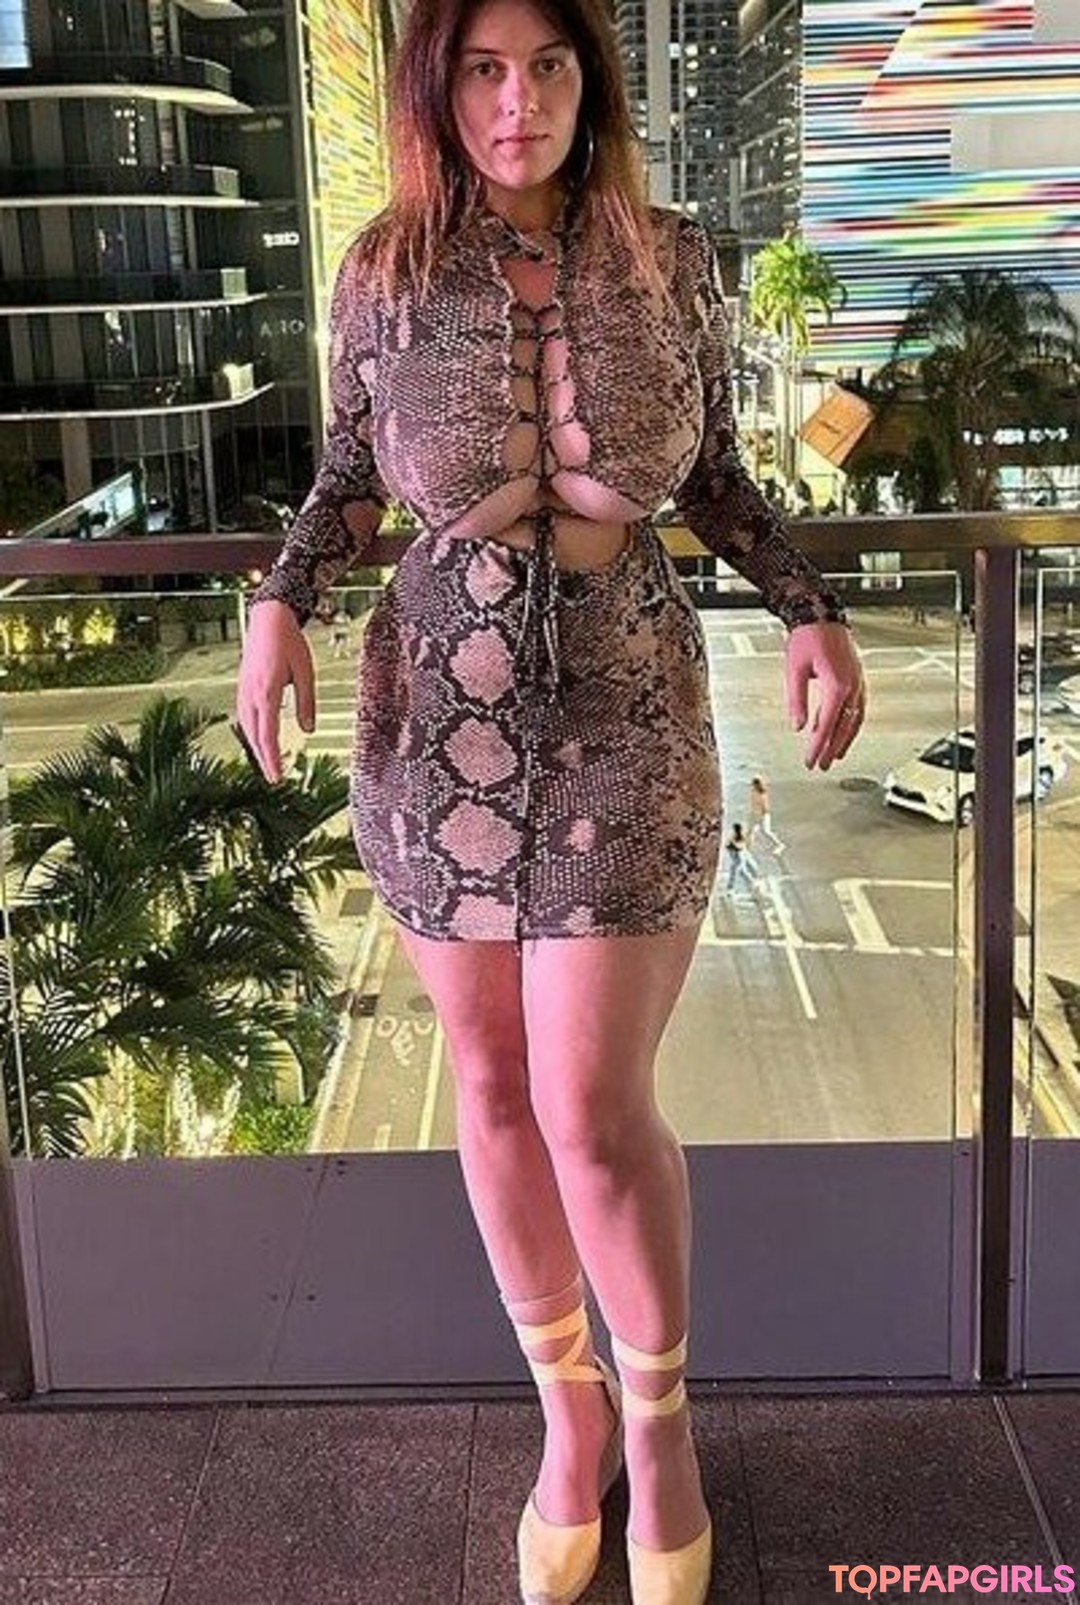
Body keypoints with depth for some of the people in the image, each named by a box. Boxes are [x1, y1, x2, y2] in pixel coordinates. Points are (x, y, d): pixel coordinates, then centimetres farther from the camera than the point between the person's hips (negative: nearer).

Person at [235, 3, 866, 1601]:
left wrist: (813, 610, -3)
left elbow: (715, 477, 9)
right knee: (494, 1086, 9)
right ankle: (569, 1408, 31)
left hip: (624, 718, -1)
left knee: (594, 1108, -4)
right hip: (440, 717, 2)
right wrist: (281, 603, -6)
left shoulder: (673, 260, -2)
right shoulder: (387, 272, -1)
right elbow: (349, 474, 11)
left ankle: (657, 1419, 23)